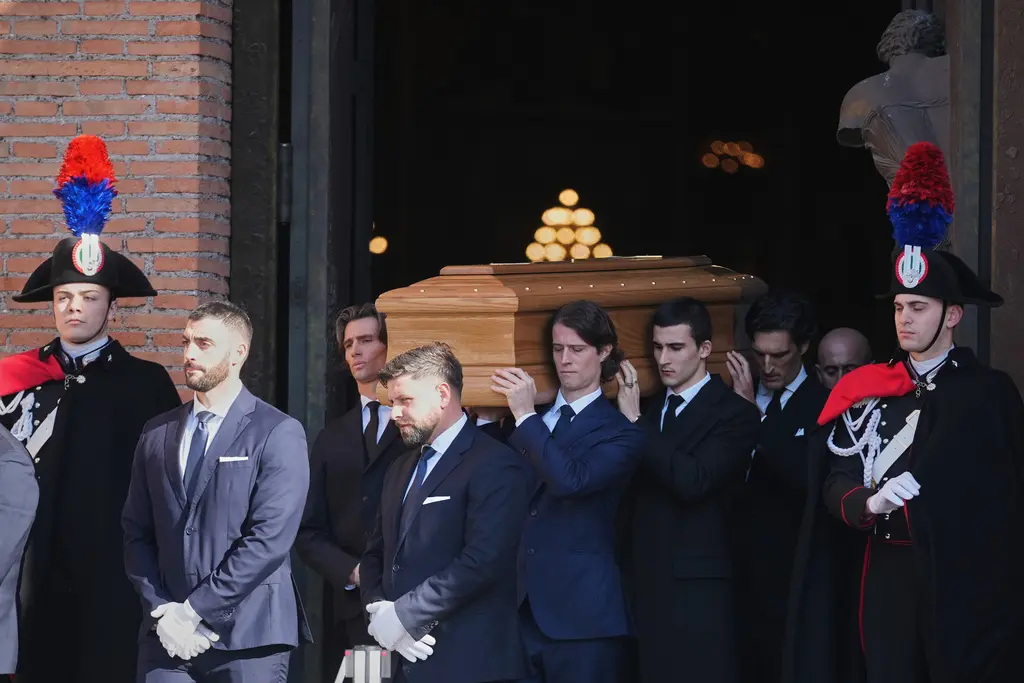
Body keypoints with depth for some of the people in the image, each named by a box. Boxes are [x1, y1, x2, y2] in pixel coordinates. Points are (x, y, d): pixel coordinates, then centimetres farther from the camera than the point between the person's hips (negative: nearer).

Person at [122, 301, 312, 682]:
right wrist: (161, 611, -4)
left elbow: (269, 540, -12)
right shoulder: (158, 434, 13)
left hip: (246, 637, -4)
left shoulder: (279, 435, -3)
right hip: (167, 638, 4)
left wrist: (194, 610, -13)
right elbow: (137, 533, 11)